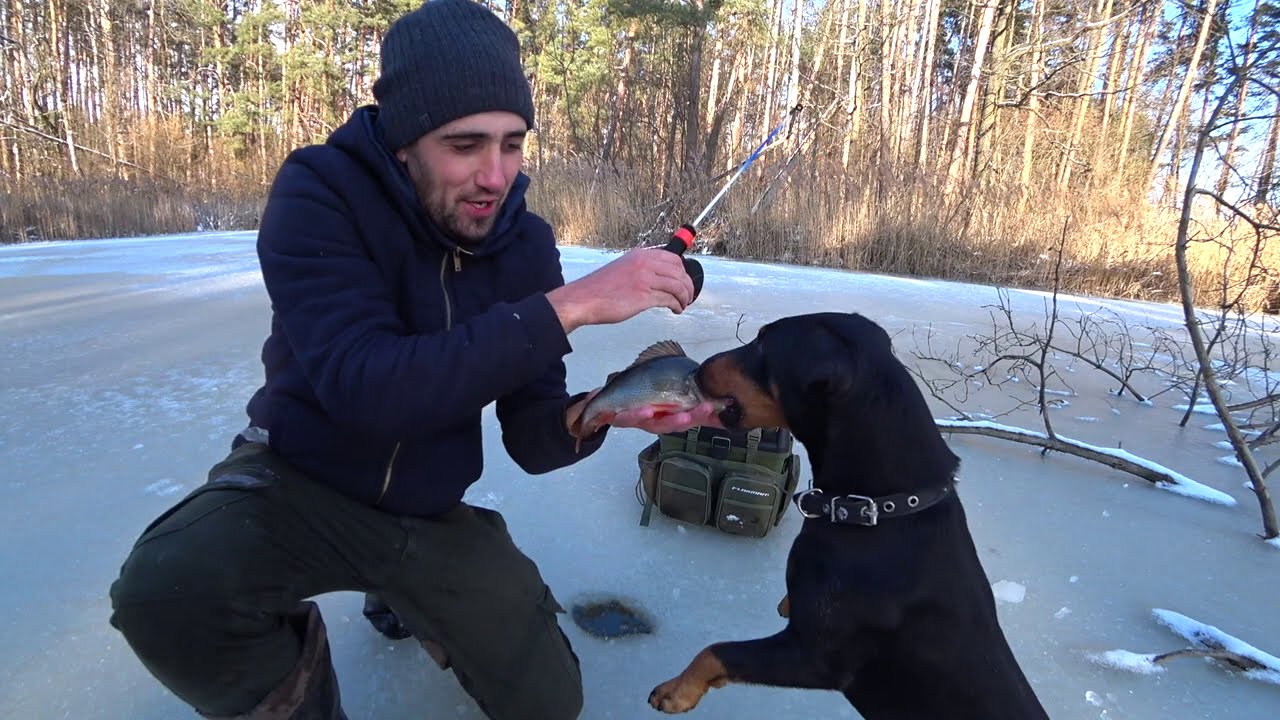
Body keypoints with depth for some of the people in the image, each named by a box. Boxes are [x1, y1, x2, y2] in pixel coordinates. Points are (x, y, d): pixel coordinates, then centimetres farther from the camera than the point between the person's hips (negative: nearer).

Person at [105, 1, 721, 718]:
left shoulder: (525, 242, -9)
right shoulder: (319, 192, -20)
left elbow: (533, 438, -9)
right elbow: (364, 387, -34)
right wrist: (567, 306, -38)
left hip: (430, 512, 3)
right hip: (301, 480, -2)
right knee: (165, 591, -35)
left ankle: (412, 598, 32)